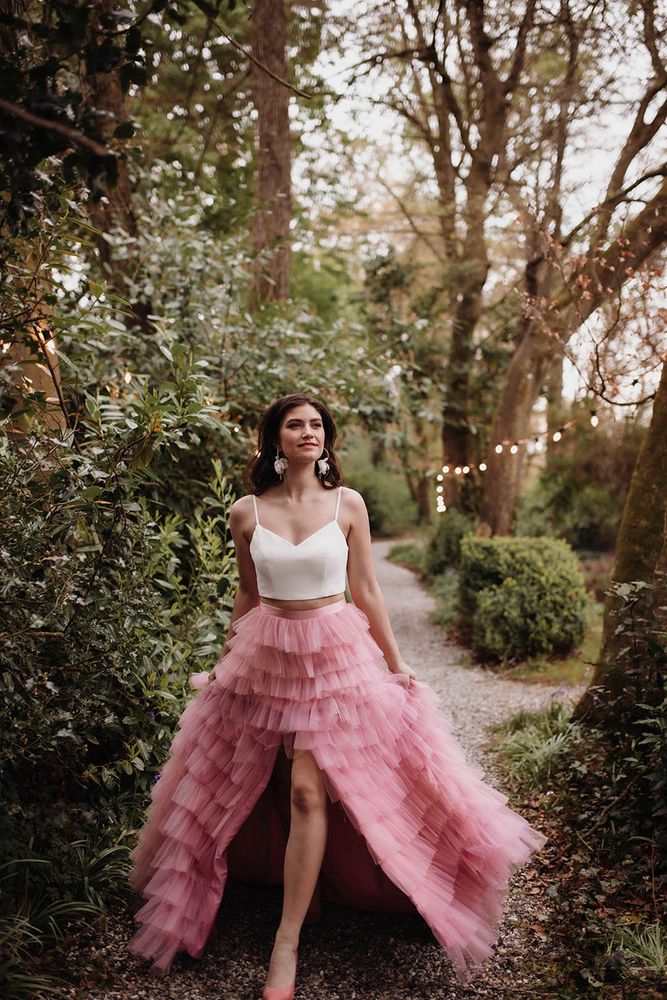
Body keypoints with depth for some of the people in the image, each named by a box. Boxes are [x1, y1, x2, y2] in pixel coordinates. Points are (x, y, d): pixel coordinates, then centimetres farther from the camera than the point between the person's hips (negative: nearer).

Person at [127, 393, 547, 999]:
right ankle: (307, 883, 36)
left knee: (307, 790, -7)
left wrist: (396, 665, 4)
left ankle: (287, 943, 3)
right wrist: (225, 662, 16)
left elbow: (367, 593, 2)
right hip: (265, 655, 2)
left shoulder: (347, 505, -3)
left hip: (335, 654, -2)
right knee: (288, 791, 11)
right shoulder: (246, 512, -1)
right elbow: (249, 595, 10)